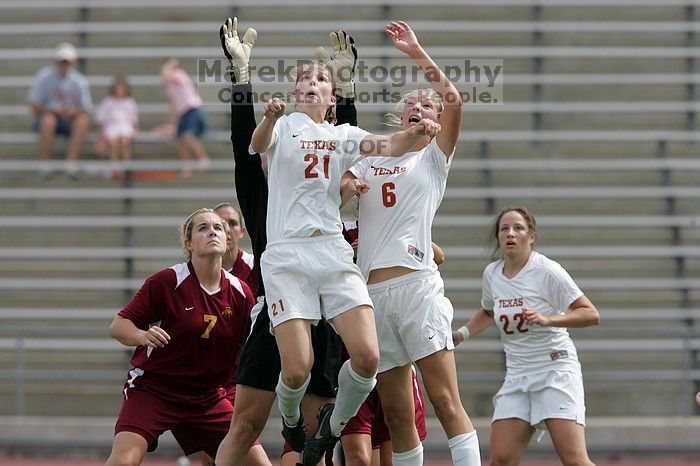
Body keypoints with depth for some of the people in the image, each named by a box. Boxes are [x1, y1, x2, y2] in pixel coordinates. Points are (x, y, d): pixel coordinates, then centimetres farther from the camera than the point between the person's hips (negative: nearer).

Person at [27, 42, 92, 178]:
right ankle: (43, 164, -24)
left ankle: (71, 163, -29)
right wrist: (53, 110, -23)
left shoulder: (79, 81, 1)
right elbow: (35, 106, -5)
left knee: (83, 120, -30)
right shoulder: (44, 76, -2)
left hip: (69, 120, 2)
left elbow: (86, 109, -2)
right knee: (49, 119, -37)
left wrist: (75, 111, -25)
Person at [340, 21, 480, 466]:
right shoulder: (371, 160, 22)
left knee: (446, 400, -12)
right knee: (395, 412, 5)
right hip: (374, 292, 4)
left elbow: (454, 101, -6)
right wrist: (346, 187, -3)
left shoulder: (435, 157, 10)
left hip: (417, 286, -4)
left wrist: (417, 53, -7)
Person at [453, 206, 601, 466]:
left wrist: (547, 319, -26)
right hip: (517, 376, 6)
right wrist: (463, 333, 14)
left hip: (556, 370, -5)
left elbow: (591, 315, -13)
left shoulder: (547, 271, -10)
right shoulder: (491, 274, 8)